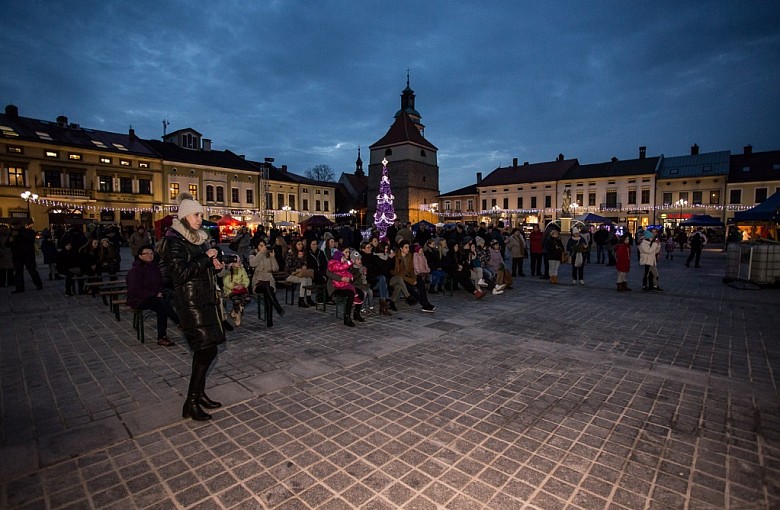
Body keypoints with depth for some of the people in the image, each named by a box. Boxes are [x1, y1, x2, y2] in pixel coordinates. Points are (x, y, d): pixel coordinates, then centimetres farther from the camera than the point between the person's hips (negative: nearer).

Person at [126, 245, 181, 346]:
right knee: (161, 303, -31)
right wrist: (155, 294, -18)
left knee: (161, 309, -26)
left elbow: (160, 284, 20)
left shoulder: (155, 267, 10)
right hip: (138, 299, -6)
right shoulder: (135, 270, -10)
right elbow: (135, 290, -16)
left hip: (154, 297, 6)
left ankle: (162, 338, -23)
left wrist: (160, 293, -1)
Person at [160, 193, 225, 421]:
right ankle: (191, 403, 3)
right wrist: (207, 258, -15)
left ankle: (200, 394, 25)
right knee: (208, 349, -9)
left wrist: (214, 265, 5)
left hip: (206, 300, 8)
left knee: (203, 350, 12)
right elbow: (181, 272, -21)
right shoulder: (175, 241, -11)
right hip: (191, 302, -8)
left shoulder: (199, 238, 14)